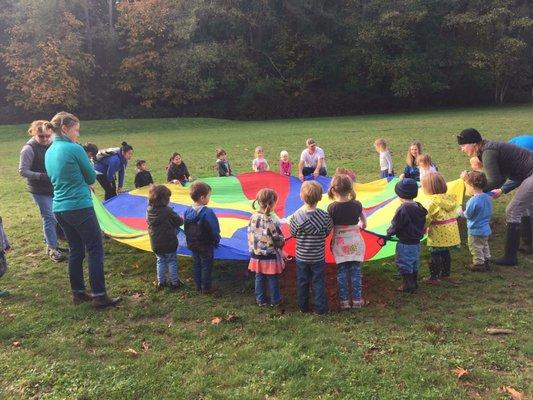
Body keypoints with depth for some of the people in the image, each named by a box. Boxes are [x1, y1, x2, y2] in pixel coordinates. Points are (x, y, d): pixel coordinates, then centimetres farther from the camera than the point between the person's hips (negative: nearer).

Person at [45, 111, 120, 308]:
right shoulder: (74, 149, -13)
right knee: (96, 250, 0)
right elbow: (91, 177, -4)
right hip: (80, 207, -8)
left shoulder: (49, 152, 11)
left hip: (60, 208, 8)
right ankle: (99, 296, 2)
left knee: (76, 251, 16)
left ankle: (78, 293, 24)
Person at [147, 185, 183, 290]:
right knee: (171, 261, 12)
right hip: (169, 243, -4)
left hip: (156, 244, 4)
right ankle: (174, 282, 20)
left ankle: (161, 282, 27)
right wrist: (182, 219, 12)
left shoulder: (149, 210, -7)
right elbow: (179, 221, -13)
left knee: (160, 261, 20)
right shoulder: (168, 211, -22)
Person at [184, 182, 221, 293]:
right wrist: (216, 240, -2)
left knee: (196, 264, 18)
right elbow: (213, 230, -19)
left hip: (192, 244, 7)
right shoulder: (207, 212, -26)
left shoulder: (188, 211, -4)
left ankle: (198, 286, 30)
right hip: (206, 245, -6)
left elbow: (186, 229, 6)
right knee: (206, 266, 8)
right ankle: (206, 287, 18)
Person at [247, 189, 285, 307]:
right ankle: (275, 301, 28)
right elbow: (279, 241, -16)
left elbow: (250, 236, 2)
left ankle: (260, 300, 31)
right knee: (273, 280, 13)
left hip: (256, 256, 5)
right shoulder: (272, 222, -24)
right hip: (270, 258, -5)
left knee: (259, 279, 18)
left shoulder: (253, 218, -8)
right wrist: (282, 241, 7)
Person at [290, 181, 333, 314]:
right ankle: (320, 308, 23)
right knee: (318, 283, 14)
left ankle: (303, 307, 31)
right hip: (318, 257, -1)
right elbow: (327, 232, -4)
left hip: (301, 257, 1)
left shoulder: (296, 216, -18)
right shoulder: (324, 216, -18)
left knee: (302, 283, 17)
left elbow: (293, 234, -6)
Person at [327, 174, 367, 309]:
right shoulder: (356, 205, -5)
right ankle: (357, 300, 18)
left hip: (340, 244, -2)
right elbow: (364, 223, 7)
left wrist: (332, 242, 1)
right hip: (356, 243, 2)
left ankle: (344, 301, 17)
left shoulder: (332, 208, -13)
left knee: (341, 273, 10)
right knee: (356, 272, 10)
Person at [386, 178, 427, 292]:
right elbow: (422, 224, 10)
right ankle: (414, 283, 30)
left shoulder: (402, 209, -24)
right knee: (414, 264, 20)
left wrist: (389, 233, 0)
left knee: (404, 265, 5)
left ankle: (408, 285, 11)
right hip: (416, 242, 8)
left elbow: (395, 226, -18)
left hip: (405, 244, -8)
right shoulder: (419, 207, 0)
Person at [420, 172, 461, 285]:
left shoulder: (433, 201, -20)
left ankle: (434, 277, 12)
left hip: (439, 235, -8)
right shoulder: (450, 198, 4)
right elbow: (455, 212, 9)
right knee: (445, 254, 21)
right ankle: (446, 274, 33)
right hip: (452, 233, 8)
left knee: (435, 256, 4)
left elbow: (427, 218, -21)